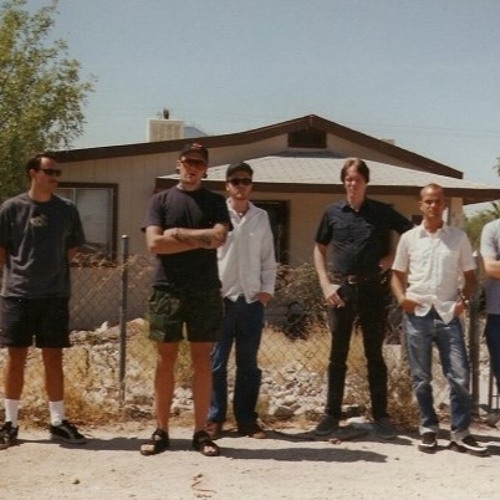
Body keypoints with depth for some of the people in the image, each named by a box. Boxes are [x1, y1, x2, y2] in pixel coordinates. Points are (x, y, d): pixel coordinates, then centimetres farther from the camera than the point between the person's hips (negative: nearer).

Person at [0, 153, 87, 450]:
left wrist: (53, 269, 6)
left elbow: (74, 246, 14)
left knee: (54, 358, 6)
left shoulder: (67, 209, 4)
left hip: (55, 294, 2)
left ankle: (58, 421, 15)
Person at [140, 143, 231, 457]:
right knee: (166, 359, 4)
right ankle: (161, 431, 12)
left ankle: (201, 432, 10)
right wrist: (200, 241, -9)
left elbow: (219, 237, -9)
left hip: (205, 290, 0)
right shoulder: (161, 200, 8)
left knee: (202, 360, 4)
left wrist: (178, 233, -7)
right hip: (168, 289, 0)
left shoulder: (215, 202, 9)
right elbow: (154, 244, -6)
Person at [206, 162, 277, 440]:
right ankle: (215, 418, 10)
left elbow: (268, 257, 12)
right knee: (217, 361, 1)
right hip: (222, 298, -3)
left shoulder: (261, 217, 10)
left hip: (252, 299, 3)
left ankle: (247, 419, 17)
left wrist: (268, 288, 3)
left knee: (249, 363, 9)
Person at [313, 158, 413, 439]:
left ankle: (381, 416, 13)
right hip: (342, 288, 1)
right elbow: (320, 249, 11)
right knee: (338, 354, 6)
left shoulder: (383, 212, 2)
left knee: (375, 354, 6)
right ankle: (332, 414, 14)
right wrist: (325, 283, 1)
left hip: (374, 288, -1)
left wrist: (393, 257, -4)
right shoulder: (333, 213, 5)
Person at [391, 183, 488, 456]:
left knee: (459, 376, -3)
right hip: (417, 314, 1)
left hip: (448, 314, 0)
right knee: (421, 378, 7)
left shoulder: (458, 237, 6)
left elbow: (469, 275, 11)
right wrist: (401, 297, -6)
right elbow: (397, 275, 12)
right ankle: (428, 429, 19)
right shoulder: (409, 238, 7)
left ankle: (460, 433, 7)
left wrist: (464, 300, -6)